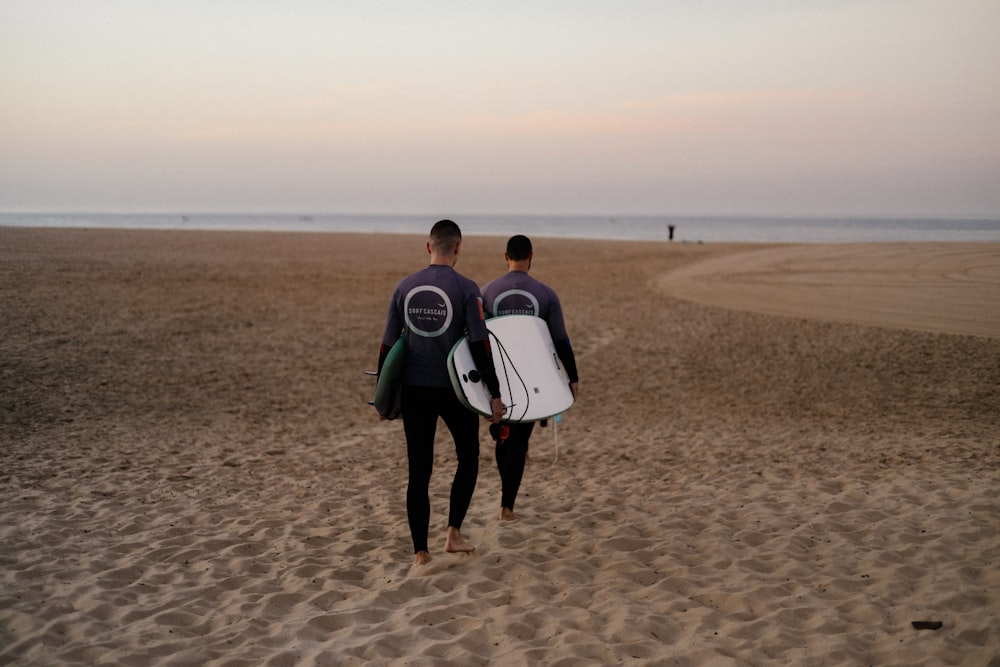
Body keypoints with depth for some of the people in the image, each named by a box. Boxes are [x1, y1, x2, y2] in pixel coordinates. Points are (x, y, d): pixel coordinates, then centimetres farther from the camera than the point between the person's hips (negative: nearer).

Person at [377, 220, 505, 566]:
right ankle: (453, 533, 10)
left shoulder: (405, 286, 3)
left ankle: (420, 553, 10)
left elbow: (388, 344, 5)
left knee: (419, 471, 7)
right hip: (454, 390, -3)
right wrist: (494, 394, -6)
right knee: (468, 457, 18)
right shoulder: (465, 289, -8)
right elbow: (480, 345, -11)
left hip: (413, 390, 3)